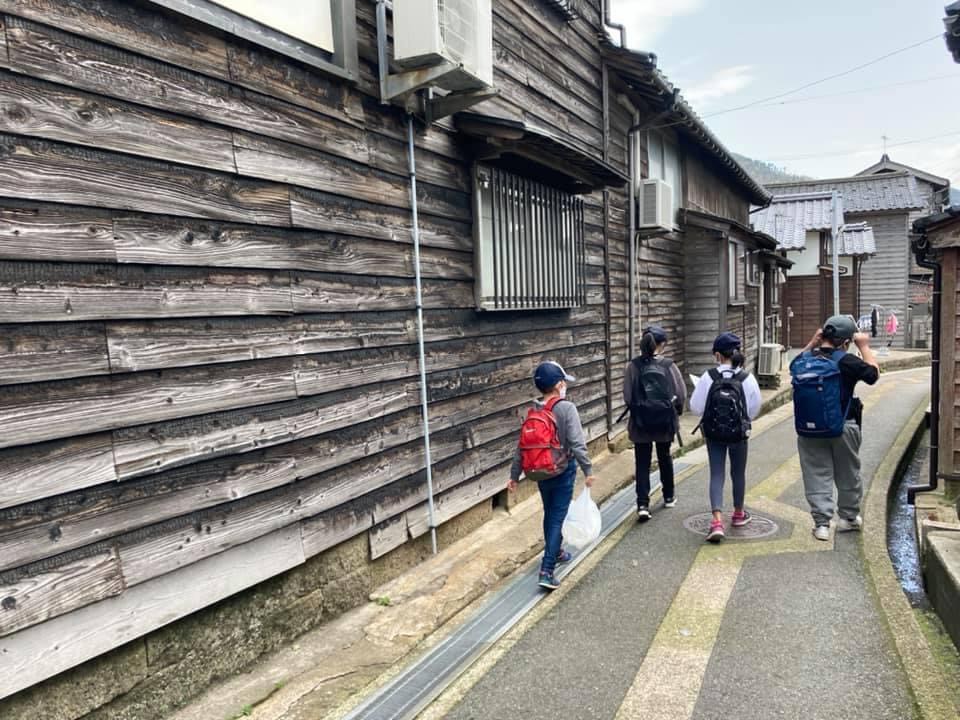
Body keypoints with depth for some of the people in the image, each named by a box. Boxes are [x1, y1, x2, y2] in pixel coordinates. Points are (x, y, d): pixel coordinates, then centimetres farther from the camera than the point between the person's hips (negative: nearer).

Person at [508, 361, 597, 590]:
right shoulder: (567, 408, -16)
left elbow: (522, 446, 3)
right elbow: (577, 444, -22)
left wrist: (514, 475, 9)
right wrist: (588, 470, -14)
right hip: (563, 471, -5)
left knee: (549, 515, 22)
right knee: (557, 518, -1)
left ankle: (556, 552, 43)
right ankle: (547, 570, -5)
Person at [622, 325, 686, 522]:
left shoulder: (633, 366, -8)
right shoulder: (668, 365, -9)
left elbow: (627, 396, -8)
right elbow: (681, 394, -7)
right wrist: (675, 411, 12)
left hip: (640, 423, -1)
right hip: (665, 421, 1)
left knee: (642, 463, 4)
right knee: (664, 457, 21)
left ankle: (643, 505, -7)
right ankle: (669, 496, 38)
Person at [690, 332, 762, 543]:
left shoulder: (708, 377, -14)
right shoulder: (747, 379, -11)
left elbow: (696, 407, -10)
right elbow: (754, 409, -2)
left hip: (713, 434, -1)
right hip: (739, 433, 1)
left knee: (716, 474, 3)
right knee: (738, 473, 19)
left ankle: (717, 521, -11)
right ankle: (738, 514, 39)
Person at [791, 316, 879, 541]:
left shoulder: (804, 360, -3)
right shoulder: (846, 362, -15)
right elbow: (873, 374, 1)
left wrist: (811, 344, 17)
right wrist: (865, 347, 9)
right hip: (843, 428, -2)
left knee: (816, 476, 8)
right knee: (847, 475, 17)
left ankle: (821, 523, 7)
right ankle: (849, 517, 33)